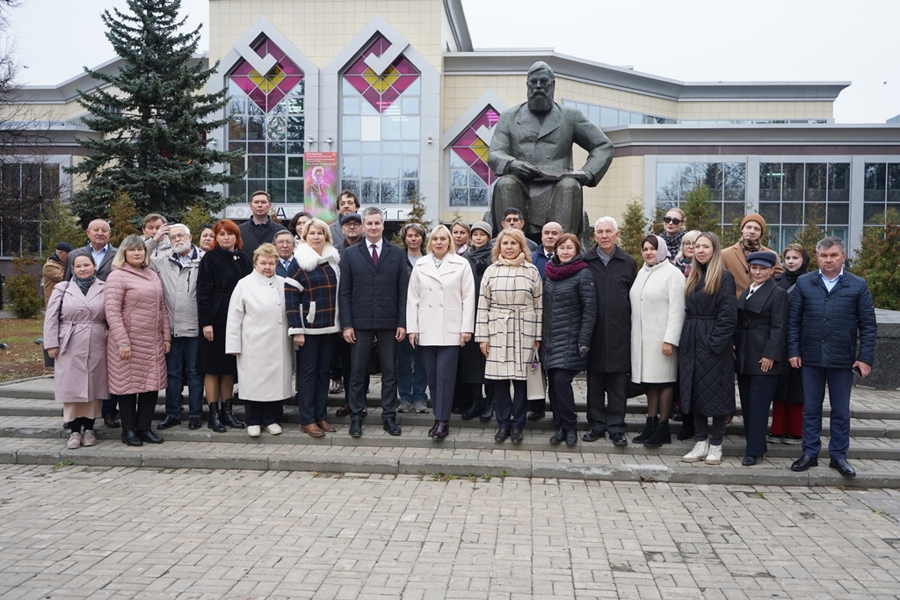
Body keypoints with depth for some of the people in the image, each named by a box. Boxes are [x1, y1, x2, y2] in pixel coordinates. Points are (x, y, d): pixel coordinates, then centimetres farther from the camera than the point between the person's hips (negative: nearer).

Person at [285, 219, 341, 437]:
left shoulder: (335, 260, 8)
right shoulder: (299, 263, -5)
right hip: (308, 327, -4)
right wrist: (296, 329, -14)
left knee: (324, 370, 10)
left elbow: (341, 292, 12)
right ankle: (307, 420, 9)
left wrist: (344, 324, 7)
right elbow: (290, 298, -9)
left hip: (330, 327, 4)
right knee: (307, 372, 2)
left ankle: (321, 416, 19)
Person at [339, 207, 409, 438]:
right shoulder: (350, 254, 4)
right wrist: (346, 324, -5)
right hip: (360, 323, 0)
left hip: (389, 323, 1)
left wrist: (402, 323, -3)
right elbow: (344, 292, 2)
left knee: (390, 372, 7)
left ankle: (389, 417, 17)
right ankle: (356, 417, 16)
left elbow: (403, 291, 3)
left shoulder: (397, 254, 5)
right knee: (357, 373, 5)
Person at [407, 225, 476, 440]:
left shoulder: (461, 264, 2)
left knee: (445, 374, -6)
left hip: (451, 330, -3)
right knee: (432, 375, 7)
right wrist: (412, 328, 2)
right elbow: (413, 298, 8)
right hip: (426, 330, 3)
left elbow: (468, 297, -1)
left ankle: (443, 421, -1)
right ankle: (439, 417, 17)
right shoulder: (420, 265, 9)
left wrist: (466, 328, -6)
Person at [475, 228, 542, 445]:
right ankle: (503, 423, 16)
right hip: (498, 331, 1)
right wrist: (482, 336, 0)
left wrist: (538, 336, 2)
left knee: (521, 378, 2)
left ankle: (517, 424, 15)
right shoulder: (491, 271, 5)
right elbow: (483, 305, 4)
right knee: (499, 378, 2)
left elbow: (539, 305, 4)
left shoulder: (532, 271, 3)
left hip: (524, 332, -1)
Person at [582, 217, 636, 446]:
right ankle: (596, 425, 18)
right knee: (595, 382, 7)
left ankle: (616, 427, 12)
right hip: (594, 332, 0)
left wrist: (632, 327, 0)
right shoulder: (585, 261, 5)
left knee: (618, 383, 4)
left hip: (619, 332, 0)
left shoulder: (628, 263, 6)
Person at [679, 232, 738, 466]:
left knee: (715, 393, 2)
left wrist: (715, 342, -19)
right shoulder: (693, 278, 14)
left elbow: (728, 315, -14)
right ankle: (700, 443, 16)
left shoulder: (724, 277, -8)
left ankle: (715, 445, 11)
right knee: (695, 392, 8)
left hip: (713, 344, -7)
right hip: (692, 343, 7)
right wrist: (685, 340, 5)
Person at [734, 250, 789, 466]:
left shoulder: (778, 293, -7)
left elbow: (778, 327, -12)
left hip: (764, 356, -7)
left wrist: (770, 355, -17)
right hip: (744, 356, 7)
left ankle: (754, 451, 0)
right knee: (746, 403, 11)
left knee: (758, 405, -5)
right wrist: (733, 346, 5)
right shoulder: (746, 292, 15)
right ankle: (755, 445, 21)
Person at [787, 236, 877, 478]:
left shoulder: (858, 285, 1)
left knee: (841, 411, 9)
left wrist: (865, 358, -6)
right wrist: (793, 351, -3)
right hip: (810, 357, 1)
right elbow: (794, 320, 3)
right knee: (811, 409, 10)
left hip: (843, 359, -1)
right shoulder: (804, 283, 3)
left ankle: (839, 456, 22)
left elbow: (868, 325, 0)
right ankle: (810, 453, 20)